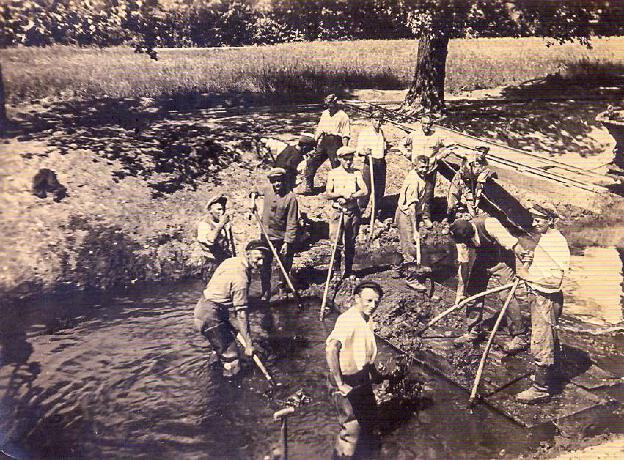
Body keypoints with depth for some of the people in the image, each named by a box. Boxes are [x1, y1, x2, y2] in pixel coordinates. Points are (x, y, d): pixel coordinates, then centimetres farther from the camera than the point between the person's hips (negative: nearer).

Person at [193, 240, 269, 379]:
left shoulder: (232, 260, 4)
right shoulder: (241, 278, -24)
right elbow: (241, 314, -22)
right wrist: (248, 345, -16)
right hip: (210, 316, -11)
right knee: (231, 358, -10)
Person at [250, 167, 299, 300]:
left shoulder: (290, 197, -16)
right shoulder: (267, 190, -1)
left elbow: (292, 223, -17)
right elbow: (255, 190, 25)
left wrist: (287, 242, -21)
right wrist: (253, 200, 3)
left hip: (283, 237, -3)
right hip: (267, 236, 4)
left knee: (285, 265, 9)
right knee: (264, 265, 6)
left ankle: (283, 288, 32)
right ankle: (266, 293, 17)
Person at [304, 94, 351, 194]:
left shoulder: (343, 116, -3)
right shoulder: (325, 114, 17)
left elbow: (346, 135, -8)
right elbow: (319, 129, 22)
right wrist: (315, 141, 15)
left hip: (335, 142, -6)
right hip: (322, 141, 6)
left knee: (336, 166, -2)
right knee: (311, 162, -2)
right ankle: (309, 186, 5)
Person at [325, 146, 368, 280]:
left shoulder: (356, 173, 8)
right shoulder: (333, 173, 5)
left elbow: (364, 191, -4)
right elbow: (328, 194, -1)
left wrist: (350, 196, -14)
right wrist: (342, 193, -14)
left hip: (354, 211, 2)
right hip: (338, 211, -2)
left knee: (351, 243, 9)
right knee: (337, 242, -8)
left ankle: (348, 271, 20)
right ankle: (335, 270, 5)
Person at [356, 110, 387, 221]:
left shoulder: (382, 132, 16)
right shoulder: (364, 132, -4)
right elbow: (359, 149, -12)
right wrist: (364, 151, -30)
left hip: (381, 163, 6)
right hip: (370, 162, -6)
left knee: (380, 190, 8)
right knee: (366, 189, -10)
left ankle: (376, 214, 18)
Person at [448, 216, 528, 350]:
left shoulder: (489, 224, -35)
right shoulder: (461, 237, -15)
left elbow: (513, 244, -34)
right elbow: (463, 264, -6)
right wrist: (460, 292, -3)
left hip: (502, 259, -6)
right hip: (482, 259, 6)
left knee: (506, 296, -14)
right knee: (473, 292, 5)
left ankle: (519, 337, -3)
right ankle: (473, 331, 22)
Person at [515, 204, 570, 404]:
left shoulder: (556, 242, -21)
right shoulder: (544, 238, 11)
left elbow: (555, 278, -27)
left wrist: (529, 276, -19)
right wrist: (529, 268, 12)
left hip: (546, 299, -11)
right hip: (538, 297, 11)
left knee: (541, 345, -4)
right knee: (549, 341, 24)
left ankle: (540, 389, 6)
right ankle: (548, 376, 39)